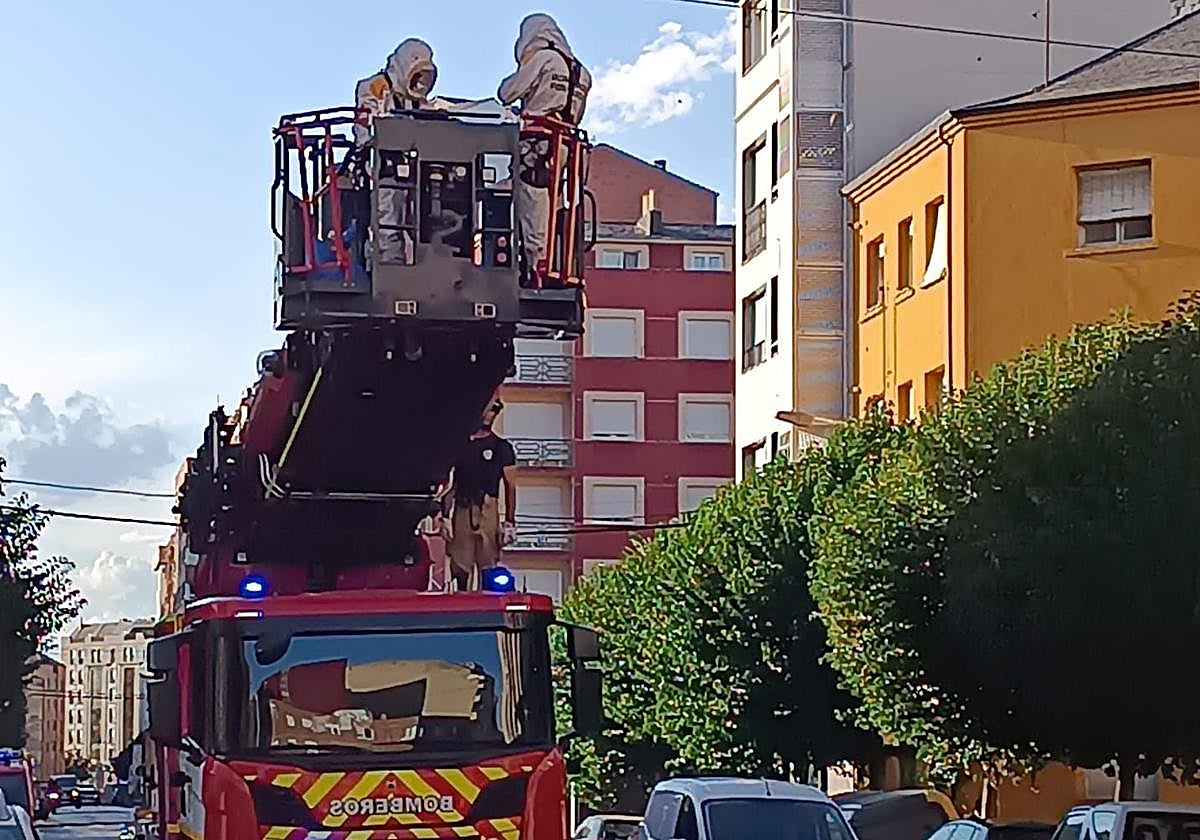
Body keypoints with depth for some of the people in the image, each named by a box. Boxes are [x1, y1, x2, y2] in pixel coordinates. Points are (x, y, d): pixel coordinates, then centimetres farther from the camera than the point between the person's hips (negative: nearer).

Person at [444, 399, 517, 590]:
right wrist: (445, 515, 8)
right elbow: (451, 483, 16)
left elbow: (510, 485, 5)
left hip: (487, 510, -3)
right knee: (459, 566, 1)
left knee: (488, 566, -7)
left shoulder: (501, 447, 7)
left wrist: (510, 521, -3)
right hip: (462, 510, 3)